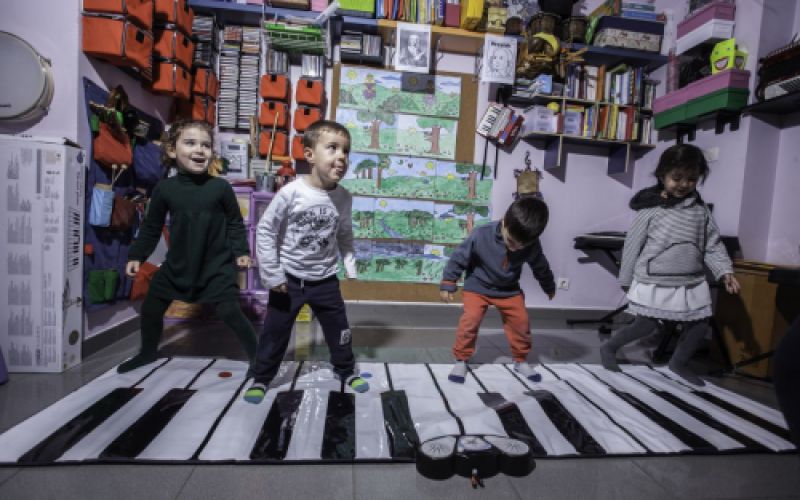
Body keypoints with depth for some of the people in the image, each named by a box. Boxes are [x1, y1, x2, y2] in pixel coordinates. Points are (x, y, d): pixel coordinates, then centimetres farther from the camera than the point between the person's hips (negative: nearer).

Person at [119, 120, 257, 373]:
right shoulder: (164, 188, -4)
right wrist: (137, 255, 7)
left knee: (230, 313, -11)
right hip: (177, 265, 4)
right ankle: (147, 352, 45)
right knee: (150, 308, 16)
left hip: (216, 267, -4)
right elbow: (151, 227, 7)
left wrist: (241, 251, -10)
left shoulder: (220, 187, -11)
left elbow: (235, 223, -2)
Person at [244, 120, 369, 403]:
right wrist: (272, 274, -12)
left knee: (338, 328, 13)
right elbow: (265, 231, -12)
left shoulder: (344, 198, -8)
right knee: (275, 331, 11)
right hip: (289, 278, -2)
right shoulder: (291, 192, -19)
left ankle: (346, 370, 37)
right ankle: (261, 378, 33)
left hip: (325, 280, 3)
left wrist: (350, 266, 4)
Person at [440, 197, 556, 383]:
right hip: (478, 287, -3)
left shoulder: (532, 246, -20)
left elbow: (541, 267, 2)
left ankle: (521, 360, 24)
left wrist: (549, 288, 20)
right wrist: (448, 284, -10)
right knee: (470, 320, -15)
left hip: (509, 290, 3)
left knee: (521, 322, 1)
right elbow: (458, 258, -17)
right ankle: (461, 360, 2)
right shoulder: (481, 236, -31)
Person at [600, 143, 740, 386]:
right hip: (654, 282, -5)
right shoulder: (651, 209, -10)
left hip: (692, 282, 5)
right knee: (646, 325, -1)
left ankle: (679, 362, 35)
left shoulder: (701, 210, 4)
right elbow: (633, 245, -5)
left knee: (700, 325, 10)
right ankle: (609, 348, 22)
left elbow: (713, 245, 7)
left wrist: (725, 271, -8)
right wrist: (626, 280, -1)